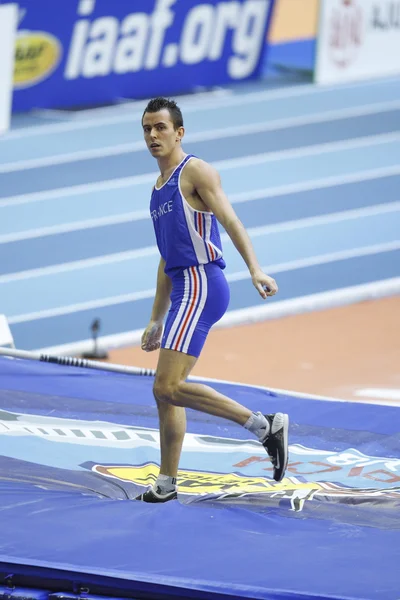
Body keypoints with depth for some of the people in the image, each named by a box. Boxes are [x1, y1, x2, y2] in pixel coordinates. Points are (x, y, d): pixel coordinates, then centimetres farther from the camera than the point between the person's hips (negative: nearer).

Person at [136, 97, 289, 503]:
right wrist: (156, 322, 27)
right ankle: (166, 484, 16)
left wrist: (255, 269, -33)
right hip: (184, 288, 9)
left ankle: (265, 426, -14)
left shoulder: (195, 171, -5)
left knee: (168, 387, -17)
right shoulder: (159, 188, 22)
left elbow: (230, 220, -18)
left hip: (200, 285, -9)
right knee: (165, 391, 10)